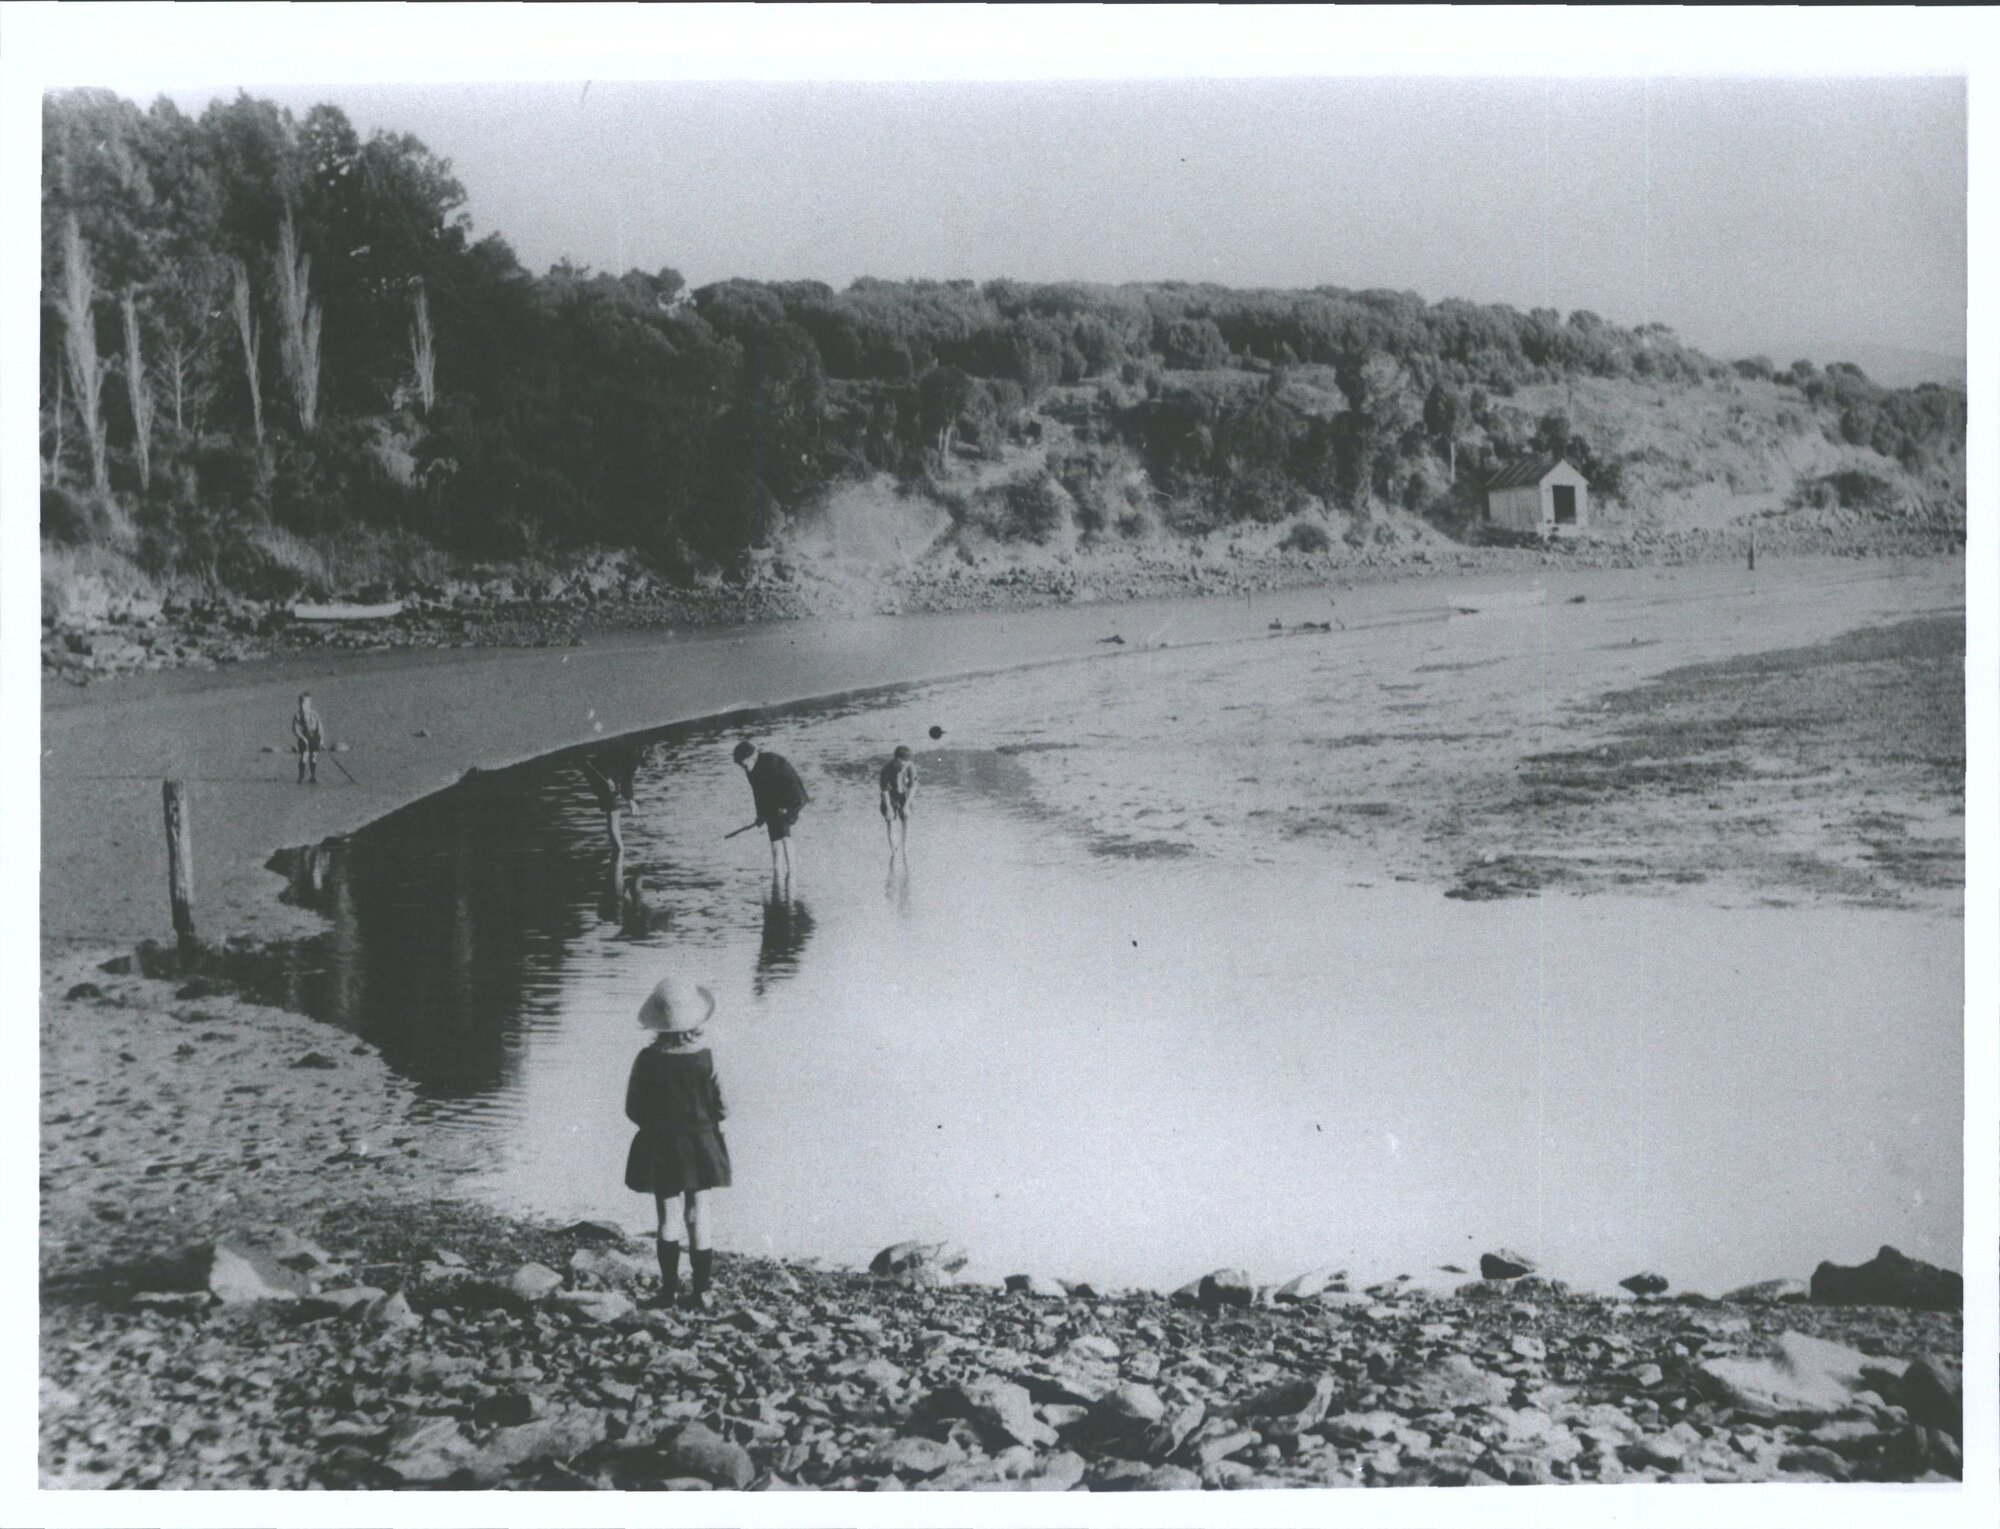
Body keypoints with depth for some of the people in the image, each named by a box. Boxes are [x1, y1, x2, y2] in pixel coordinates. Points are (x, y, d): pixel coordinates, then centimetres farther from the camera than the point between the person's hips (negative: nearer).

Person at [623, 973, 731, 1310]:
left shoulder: (647, 1060, -14)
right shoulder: (705, 1058, -14)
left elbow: (634, 1110, -6)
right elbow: (720, 1110, -8)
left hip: (658, 1149, -1)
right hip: (700, 1146, 1)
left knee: (668, 1220, 10)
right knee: (696, 1219, 10)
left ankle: (669, 1289, 10)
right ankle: (701, 1292, 14)